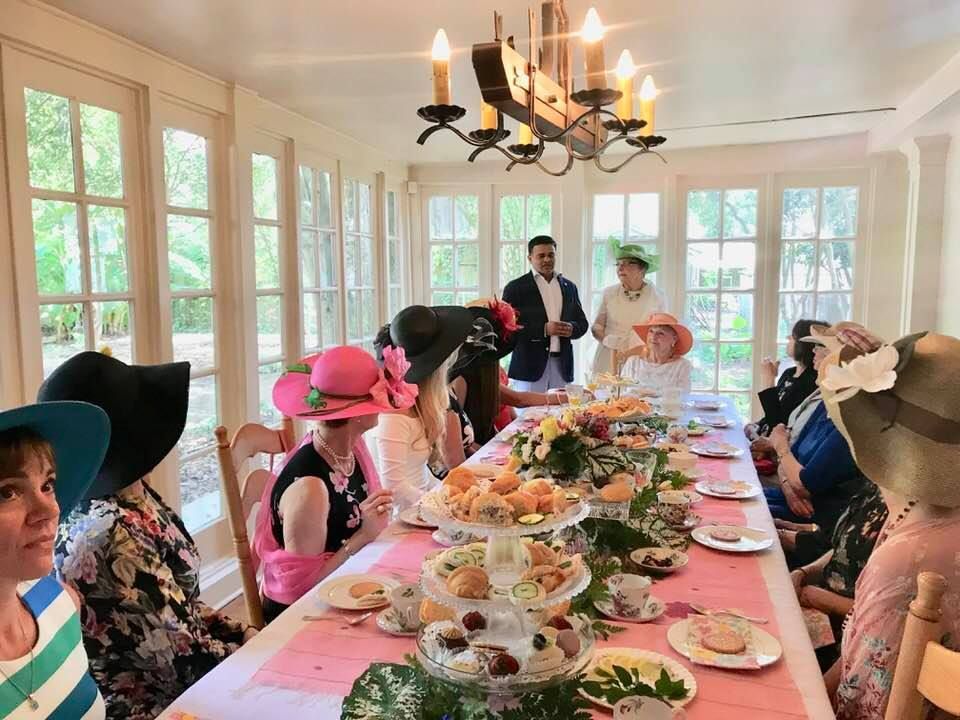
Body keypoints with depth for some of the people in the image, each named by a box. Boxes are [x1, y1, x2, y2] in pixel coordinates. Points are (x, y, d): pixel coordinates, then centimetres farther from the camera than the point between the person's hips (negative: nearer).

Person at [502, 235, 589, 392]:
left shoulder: (569, 287, 14)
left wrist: (572, 328, -6)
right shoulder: (516, 287, 0)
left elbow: (582, 323, 17)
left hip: (562, 366, 4)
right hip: (530, 366, -4)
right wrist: (543, 329, -17)